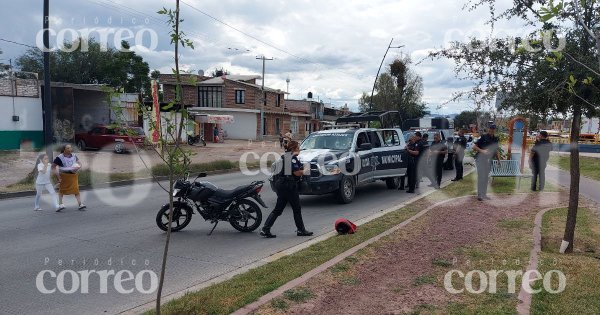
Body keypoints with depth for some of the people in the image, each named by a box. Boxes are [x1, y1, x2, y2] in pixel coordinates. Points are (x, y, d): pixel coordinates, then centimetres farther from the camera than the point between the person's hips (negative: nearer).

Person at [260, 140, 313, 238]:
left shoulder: (283, 157, 14)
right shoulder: (293, 157, -11)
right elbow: (296, 172, -20)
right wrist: (303, 171, 1)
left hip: (281, 184, 8)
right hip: (290, 185, -8)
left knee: (278, 209, 9)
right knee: (297, 209, 7)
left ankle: (265, 229, 2)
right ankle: (301, 230, 18)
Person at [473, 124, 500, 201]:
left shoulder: (495, 139, 10)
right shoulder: (483, 137, -8)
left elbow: (496, 151, 19)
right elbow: (474, 147, -11)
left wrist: (498, 159, 10)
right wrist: (482, 151, -24)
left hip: (488, 160, 6)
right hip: (480, 159, -6)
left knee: (486, 177, 11)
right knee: (481, 177, -10)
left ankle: (484, 194, 18)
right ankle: (479, 195, -9)